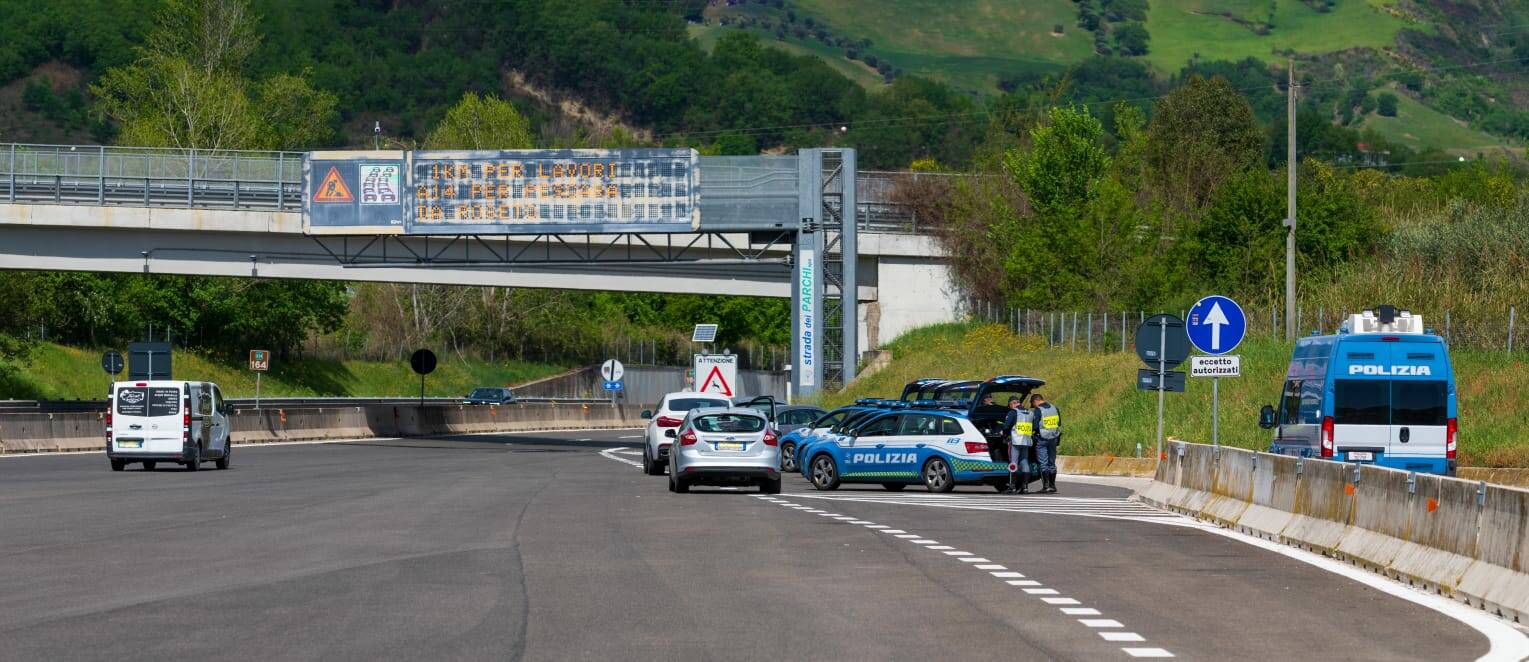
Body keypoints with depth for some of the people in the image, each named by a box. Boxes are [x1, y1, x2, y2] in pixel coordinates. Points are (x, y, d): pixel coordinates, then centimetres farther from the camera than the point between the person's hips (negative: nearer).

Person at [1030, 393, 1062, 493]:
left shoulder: (1037, 411, -14)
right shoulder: (1055, 408, 6)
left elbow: (1035, 427, -16)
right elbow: (1059, 423, 13)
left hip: (1042, 439, -6)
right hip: (1053, 439, 6)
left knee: (1043, 463, -1)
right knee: (1052, 462, 14)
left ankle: (1046, 486, -6)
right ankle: (1052, 485, 16)